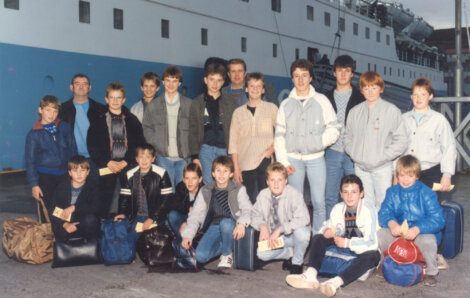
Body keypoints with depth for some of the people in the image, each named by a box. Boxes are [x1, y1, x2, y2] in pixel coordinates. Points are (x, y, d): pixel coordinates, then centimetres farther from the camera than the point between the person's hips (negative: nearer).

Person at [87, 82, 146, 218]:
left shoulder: (132, 121, 12)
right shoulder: (98, 122, 8)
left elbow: (139, 145, 5)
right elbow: (92, 146, 2)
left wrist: (125, 162, -7)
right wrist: (108, 162, -10)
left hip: (128, 168, 1)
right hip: (106, 169, -1)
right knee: (104, 205, -4)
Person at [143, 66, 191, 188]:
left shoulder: (189, 104, 5)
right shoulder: (153, 105, 7)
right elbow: (146, 128, 8)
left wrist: (191, 151, -4)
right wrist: (157, 145, -5)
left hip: (184, 156, 0)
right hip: (163, 156, 0)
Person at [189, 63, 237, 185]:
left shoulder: (230, 103, 10)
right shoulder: (197, 103, 9)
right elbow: (193, 131, 5)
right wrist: (194, 156, -3)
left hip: (225, 149, 0)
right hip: (206, 149, 0)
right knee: (208, 185, -2)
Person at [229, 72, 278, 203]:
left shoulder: (271, 108, 6)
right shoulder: (238, 112, 8)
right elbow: (233, 143, 6)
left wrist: (272, 149, -8)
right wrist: (236, 167, 0)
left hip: (265, 163, -1)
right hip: (245, 165, 1)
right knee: (250, 201, 2)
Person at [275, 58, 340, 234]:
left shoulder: (321, 101, 3)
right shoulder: (286, 104, 7)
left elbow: (334, 129, 1)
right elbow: (279, 135, 6)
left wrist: (320, 141, -14)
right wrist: (283, 161, 0)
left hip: (316, 158, -1)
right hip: (293, 159, 1)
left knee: (318, 202, -1)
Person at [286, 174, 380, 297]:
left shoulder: (369, 210, -18)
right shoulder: (337, 208, -5)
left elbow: (370, 242, -22)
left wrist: (347, 243, -27)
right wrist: (327, 231, -26)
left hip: (363, 249, -5)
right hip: (343, 245, 5)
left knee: (373, 256, -38)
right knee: (318, 238, -12)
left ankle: (336, 282, -54)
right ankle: (311, 275, -34)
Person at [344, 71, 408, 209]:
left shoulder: (391, 111, -7)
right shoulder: (355, 111, 7)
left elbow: (401, 140, -9)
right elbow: (348, 137, 14)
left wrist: (383, 156, -12)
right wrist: (354, 153, -2)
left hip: (382, 168, -4)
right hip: (360, 167, 4)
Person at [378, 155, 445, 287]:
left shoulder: (426, 193, -12)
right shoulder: (392, 192, 1)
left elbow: (438, 220, -20)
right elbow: (384, 213, -8)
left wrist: (417, 229, -36)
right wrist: (391, 223, -33)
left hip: (423, 232, -3)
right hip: (398, 232, 4)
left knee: (428, 241, -36)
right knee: (378, 235, -20)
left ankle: (431, 272, -7)